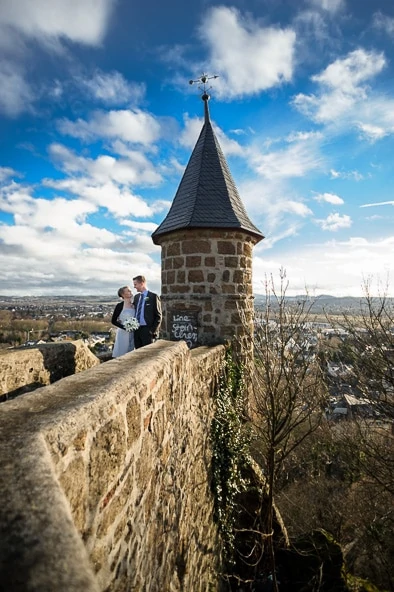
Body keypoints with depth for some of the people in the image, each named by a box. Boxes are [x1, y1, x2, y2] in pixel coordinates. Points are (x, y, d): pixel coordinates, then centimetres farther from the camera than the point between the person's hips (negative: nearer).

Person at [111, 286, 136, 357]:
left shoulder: (134, 305, 6)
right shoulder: (119, 305, -8)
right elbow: (113, 321, -7)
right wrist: (125, 327, -17)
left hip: (132, 334, 5)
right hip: (123, 333, -5)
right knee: (121, 355, 1)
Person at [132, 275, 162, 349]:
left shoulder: (153, 296, -6)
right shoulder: (136, 297, 14)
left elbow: (158, 316, -6)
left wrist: (153, 330, -12)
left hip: (147, 330, -6)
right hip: (136, 329, 6)